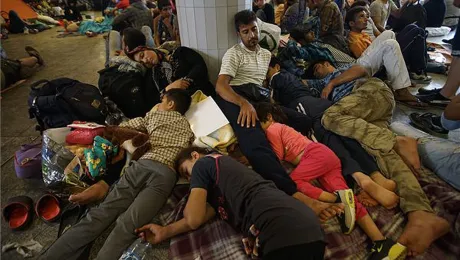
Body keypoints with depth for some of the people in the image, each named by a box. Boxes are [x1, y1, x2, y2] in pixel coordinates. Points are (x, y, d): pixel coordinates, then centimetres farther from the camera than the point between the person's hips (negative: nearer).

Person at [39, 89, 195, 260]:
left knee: (100, 214, -4)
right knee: (128, 226, -16)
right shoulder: (187, 127, 29)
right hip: (166, 174, 0)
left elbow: (122, 127, 35)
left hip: (142, 164, 1)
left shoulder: (153, 114, 27)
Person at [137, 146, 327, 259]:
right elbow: (204, 215, 21)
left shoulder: (203, 163, 6)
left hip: (285, 233, -10)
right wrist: (165, 232, 21)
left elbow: (194, 219, 2)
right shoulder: (224, 168, 30)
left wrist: (190, 202, 23)